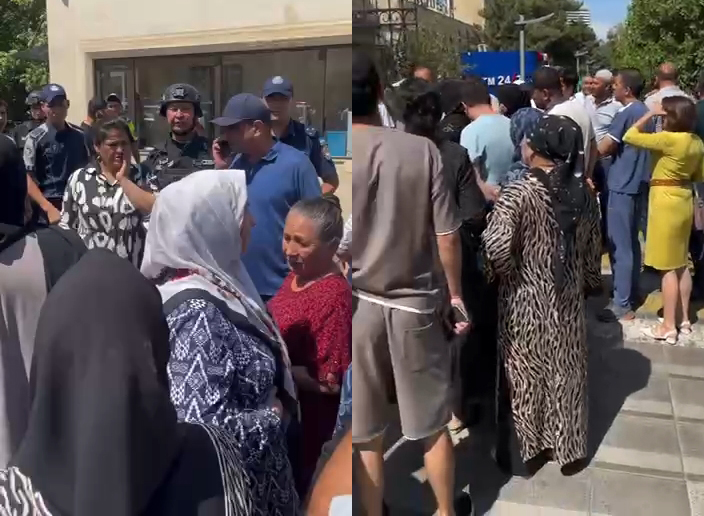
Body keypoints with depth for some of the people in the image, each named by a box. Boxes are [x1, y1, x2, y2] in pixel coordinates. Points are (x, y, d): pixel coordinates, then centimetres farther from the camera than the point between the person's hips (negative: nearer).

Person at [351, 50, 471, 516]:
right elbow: (447, 235, -5)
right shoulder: (422, 150, -9)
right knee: (433, 426, 18)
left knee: (366, 436, 14)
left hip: (357, 307, -1)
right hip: (414, 304, 2)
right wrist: (456, 294, 9)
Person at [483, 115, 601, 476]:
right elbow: (592, 250, 6)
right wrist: (590, 283, 22)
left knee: (525, 373, 13)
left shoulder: (518, 193, -19)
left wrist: (503, 274, -8)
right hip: (568, 299, 4)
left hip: (524, 300, -4)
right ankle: (569, 449, 29)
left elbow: (496, 247, -28)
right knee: (566, 372, 16)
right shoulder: (584, 194, -2)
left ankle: (525, 445, 27)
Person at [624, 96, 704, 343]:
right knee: (681, 263, 16)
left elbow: (630, 136, -17)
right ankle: (684, 319, 25)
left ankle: (668, 327, 4)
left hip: (666, 201, -8)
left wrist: (650, 114, -10)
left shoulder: (668, 139, -20)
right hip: (683, 200, 9)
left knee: (668, 268, -2)